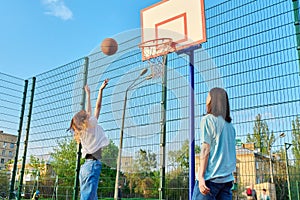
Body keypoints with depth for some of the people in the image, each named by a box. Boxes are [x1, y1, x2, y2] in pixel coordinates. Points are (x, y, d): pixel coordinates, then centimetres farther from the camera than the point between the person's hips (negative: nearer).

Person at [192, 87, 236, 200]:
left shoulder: (208, 119, -3)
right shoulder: (230, 126, 17)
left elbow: (205, 149, -10)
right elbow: (231, 154, 17)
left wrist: (201, 176, -13)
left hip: (211, 177, -7)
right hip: (227, 178, 7)